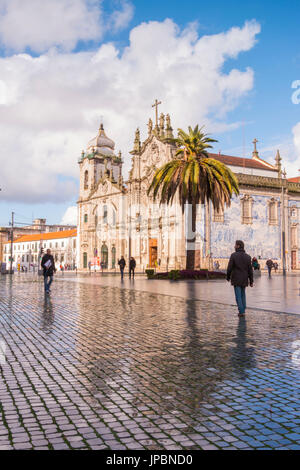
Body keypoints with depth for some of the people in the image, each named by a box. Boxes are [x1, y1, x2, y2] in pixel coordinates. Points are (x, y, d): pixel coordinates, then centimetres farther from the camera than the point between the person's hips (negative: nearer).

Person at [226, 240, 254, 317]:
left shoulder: (233, 255, -11)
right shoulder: (248, 256, 0)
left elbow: (229, 268, -10)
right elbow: (250, 270, 0)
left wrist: (228, 277, 6)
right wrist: (251, 281, 6)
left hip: (236, 280, -4)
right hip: (244, 280, 4)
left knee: (238, 296, 1)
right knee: (243, 295, 18)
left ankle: (241, 312, -2)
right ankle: (243, 310, 20)